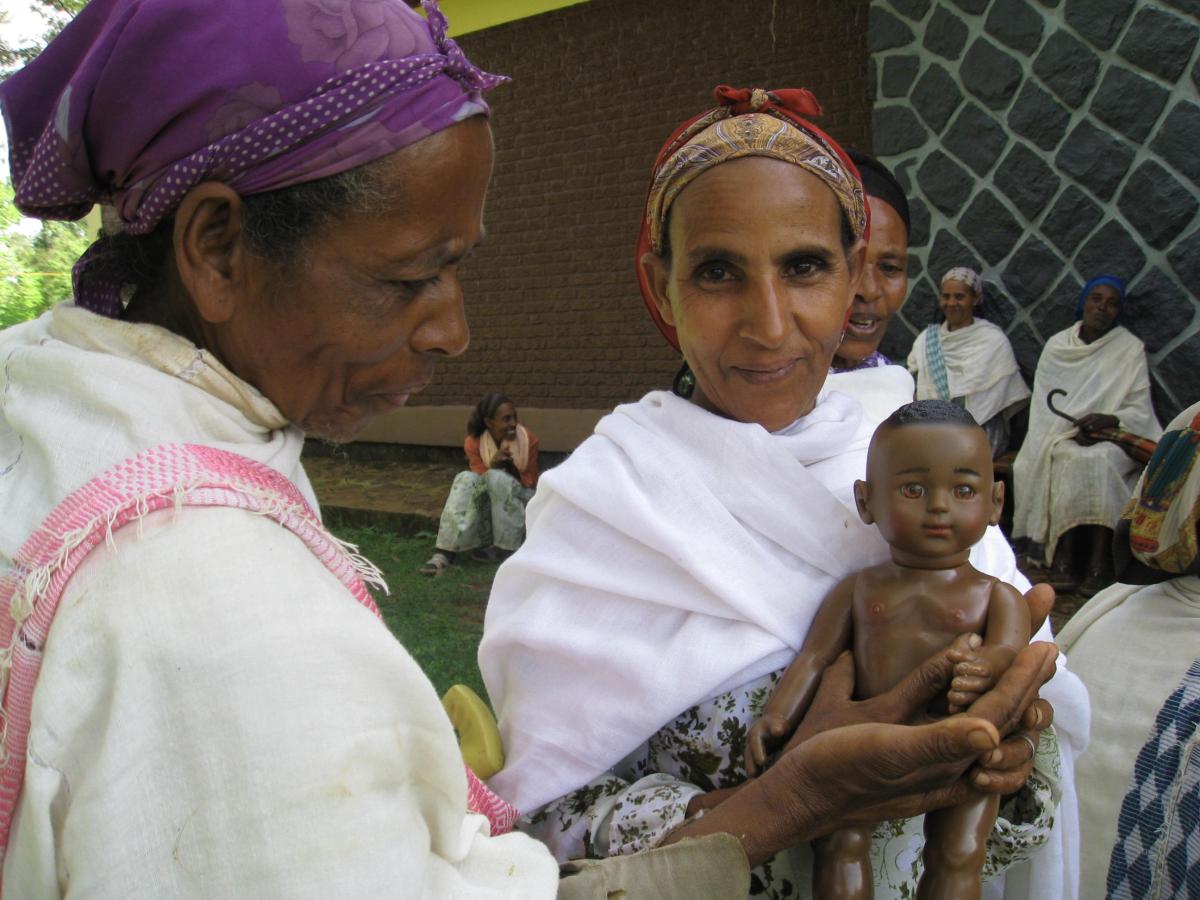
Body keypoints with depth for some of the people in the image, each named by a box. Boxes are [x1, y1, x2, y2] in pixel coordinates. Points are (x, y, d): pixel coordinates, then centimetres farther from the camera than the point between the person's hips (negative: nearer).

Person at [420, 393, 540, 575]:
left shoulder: (528, 439, -12)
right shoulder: (474, 443, -10)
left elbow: (530, 484, -8)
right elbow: (482, 483, -11)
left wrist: (511, 467, -27)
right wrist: (493, 465, -31)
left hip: (523, 504, -2)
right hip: (490, 503, 2)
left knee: (498, 478, -30)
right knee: (466, 479, -27)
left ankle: (507, 546, -19)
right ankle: (445, 552, -37)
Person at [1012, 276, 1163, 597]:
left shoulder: (1131, 348, 5)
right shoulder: (1057, 346, 10)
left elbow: (1140, 411, 0)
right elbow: (1044, 404, 6)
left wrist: (1108, 420, -20)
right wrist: (1074, 427, -11)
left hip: (1113, 440, -1)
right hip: (1062, 436, 1)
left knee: (1099, 459, -35)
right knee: (1072, 458, -34)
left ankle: (1100, 561, -36)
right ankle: (1064, 556, -35)